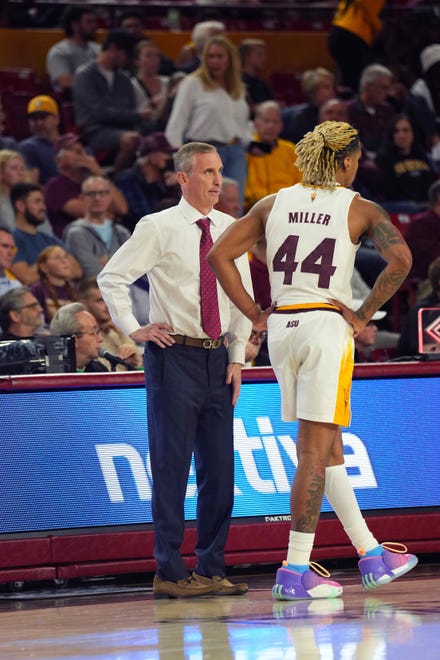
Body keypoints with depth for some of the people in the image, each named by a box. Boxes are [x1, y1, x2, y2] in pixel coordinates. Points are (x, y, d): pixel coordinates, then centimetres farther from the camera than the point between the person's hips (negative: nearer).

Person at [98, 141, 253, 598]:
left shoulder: (229, 230, 9)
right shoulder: (158, 228, -6)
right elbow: (110, 277, -4)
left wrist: (237, 357, 8)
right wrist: (134, 331, -8)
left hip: (217, 359, 5)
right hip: (175, 356, -5)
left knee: (218, 467, 6)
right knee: (172, 466, -4)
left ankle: (211, 570, 13)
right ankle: (169, 573, 1)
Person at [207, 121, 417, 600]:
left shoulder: (274, 204, 9)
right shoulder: (359, 209, -1)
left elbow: (219, 255, 4)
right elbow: (400, 258, -16)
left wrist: (255, 314, 6)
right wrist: (365, 313, -7)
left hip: (281, 327, 5)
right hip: (327, 326, -5)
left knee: (325, 449, 15)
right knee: (315, 453, -4)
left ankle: (371, 555, 26)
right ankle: (295, 571, -7)